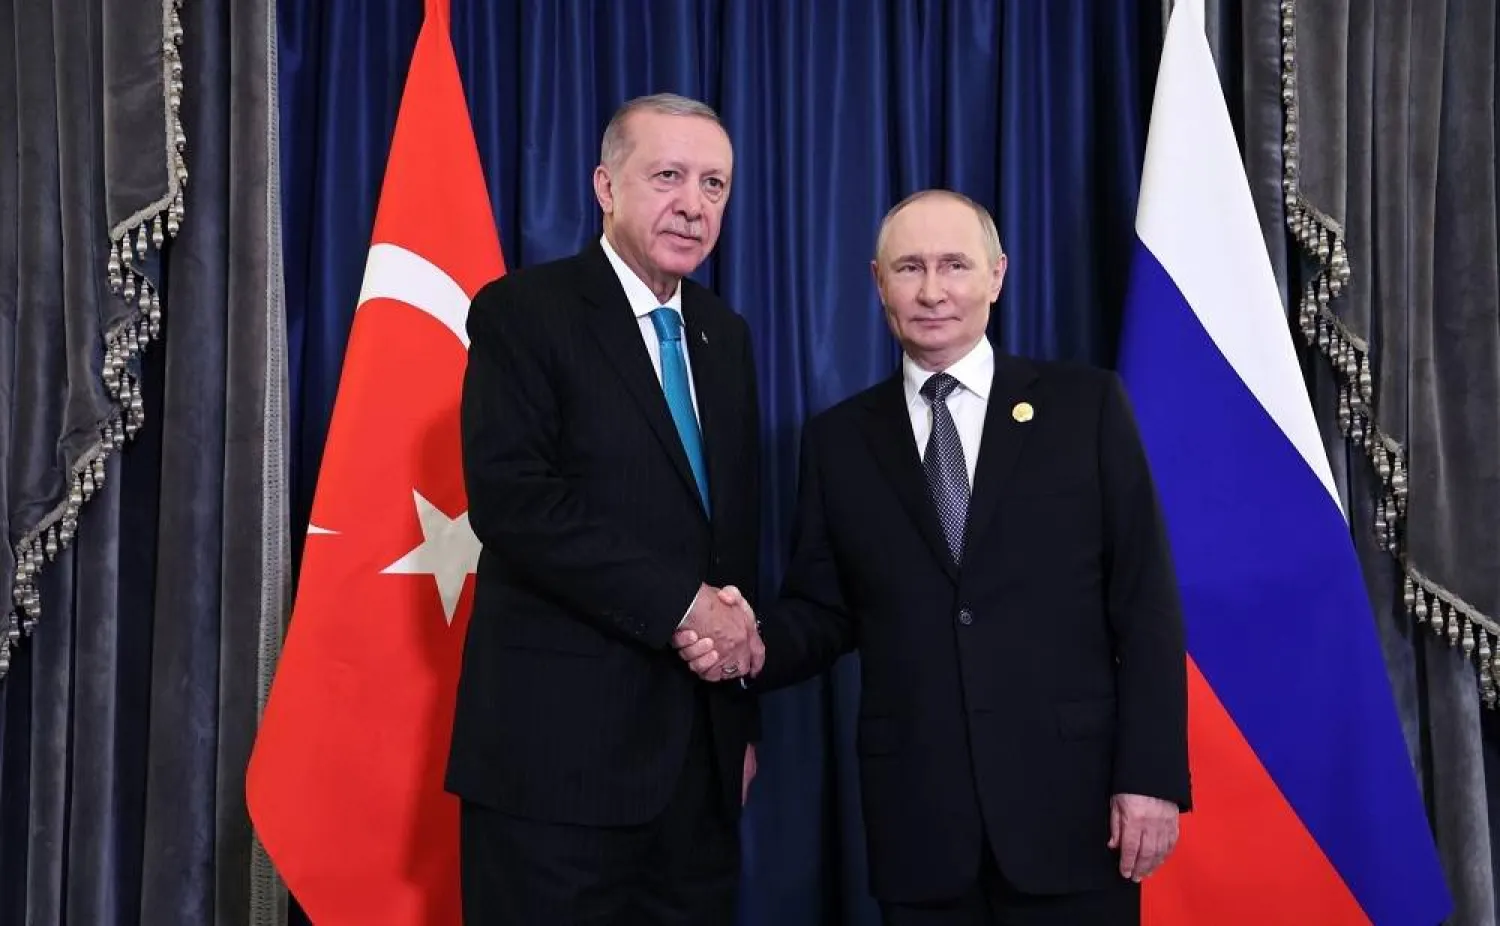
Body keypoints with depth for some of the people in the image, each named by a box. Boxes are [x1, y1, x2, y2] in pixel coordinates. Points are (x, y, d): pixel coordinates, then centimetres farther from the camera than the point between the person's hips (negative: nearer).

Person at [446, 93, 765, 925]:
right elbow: (509, 498, -18)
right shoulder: (522, 311, -5)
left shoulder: (723, 335, 14)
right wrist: (679, 602, -18)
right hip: (560, 742, -6)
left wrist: (744, 715, 13)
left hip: (700, 747, 6)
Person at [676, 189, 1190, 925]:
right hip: (917, 812, 2)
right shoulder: (839, 438, 8)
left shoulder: (1087, 406, 2)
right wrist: (756, 644, -13)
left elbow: (1144, 601, -1)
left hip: (1070, 795, -1)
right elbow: (825, 610, 8)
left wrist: (1151, 774, -7)